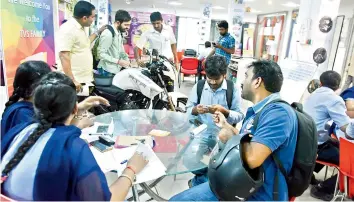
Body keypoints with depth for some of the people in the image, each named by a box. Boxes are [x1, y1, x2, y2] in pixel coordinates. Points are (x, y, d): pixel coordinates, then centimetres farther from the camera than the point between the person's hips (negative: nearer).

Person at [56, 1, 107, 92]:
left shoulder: (80, 28, 13)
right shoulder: (68, 29, -17)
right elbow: (64, 56, -24)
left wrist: (98, 32, 28)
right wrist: (72, 80, -29)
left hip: (84, 79, 10)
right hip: (74, 81, -10)